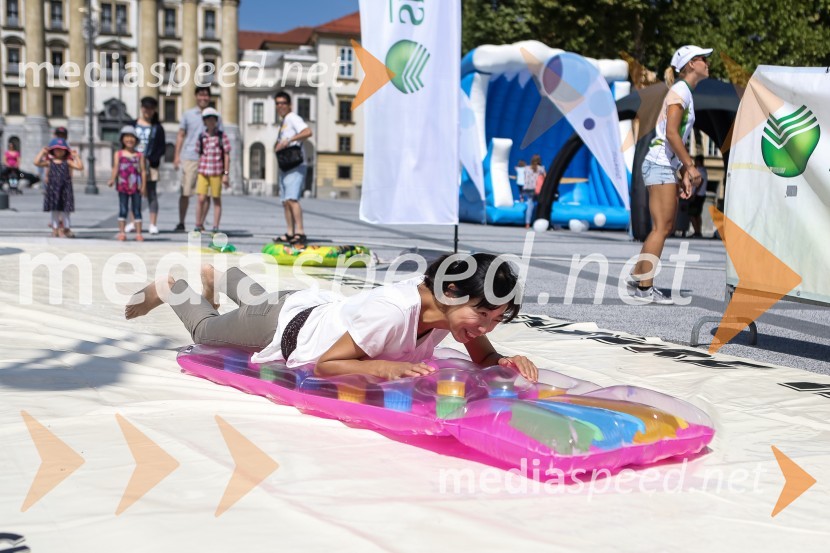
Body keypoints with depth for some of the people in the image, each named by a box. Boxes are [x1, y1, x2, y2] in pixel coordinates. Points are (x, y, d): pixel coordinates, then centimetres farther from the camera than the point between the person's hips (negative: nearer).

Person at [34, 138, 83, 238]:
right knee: (54, 210, 7)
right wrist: (42, 152, -1)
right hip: (52, 189, 0)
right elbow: (37, 162, -7)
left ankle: (67, 229, 14)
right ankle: (55, 229, 16)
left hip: (65, 189, 0)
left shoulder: (67, 162, 3)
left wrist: (76, 156, -2)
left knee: (66, 210, 5)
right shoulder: (49, 162, 4)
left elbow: (80, 167, -4)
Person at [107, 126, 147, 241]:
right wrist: (112, 179, -22)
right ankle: (122, 232, 5)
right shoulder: (119, 154, 4)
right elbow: (115, 167, -6)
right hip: (123, 186, 0)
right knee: (123, 210, 2)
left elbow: (143, 170, 2)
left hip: (136, 186, 0)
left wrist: (143, 185, -6)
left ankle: (138, 233, 6)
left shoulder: (139, 155, 5)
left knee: (137, 210, 4)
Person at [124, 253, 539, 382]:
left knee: (262, 300, 39)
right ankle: (169, 289, 49)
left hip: (326, 308, 6)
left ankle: (217, 276, 64)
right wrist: (384, 367, -51)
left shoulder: (455, 303, -27)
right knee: (206, 330, 25)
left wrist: (506, 362, -36)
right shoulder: (391, 310, -46)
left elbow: (484, 358, -14)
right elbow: (323, 366, -37)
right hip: (293, 324, -6)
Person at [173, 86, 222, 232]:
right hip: (189, 158, 0)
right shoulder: (188, 114, 9)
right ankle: (181, 223, 10)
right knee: (185, 192, 0)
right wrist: (177, 155, 1)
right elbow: (181, 135, 10)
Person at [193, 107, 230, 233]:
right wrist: (198, 173, 13)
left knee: (217, 200, 5)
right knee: (202, 199, -4)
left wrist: (226, 174, -5)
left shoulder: (222, 136, 0)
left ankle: (215, 227, 10)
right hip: (203, 172, 2)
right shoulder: (201, 137, 8)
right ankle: (199, 225, 6)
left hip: (217, 173, -2)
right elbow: (200, 155, 14)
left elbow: (227, 156, 0)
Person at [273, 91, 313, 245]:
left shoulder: (293, 118, -6)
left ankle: (300, 233, -24)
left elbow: (308, 132, -24)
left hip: (295, 165, -10)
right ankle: (290, 233, 13)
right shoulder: (282, 122, 22)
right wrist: (276, 147, 10)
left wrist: (289, 140, -32)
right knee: (285, 201, 9)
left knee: (292, 199, -20)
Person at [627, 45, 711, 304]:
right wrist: (690, 166, -19)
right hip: (660, 164, -10)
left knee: (667, 228, 12)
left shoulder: (686, 94, 19)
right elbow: (671, 133, -20)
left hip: (669, 166, 10)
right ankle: (645, 289, -8)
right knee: (661, 228, -10)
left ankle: (636, 276, 19)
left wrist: (684, 174, 15)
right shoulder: (680, 91, -11)